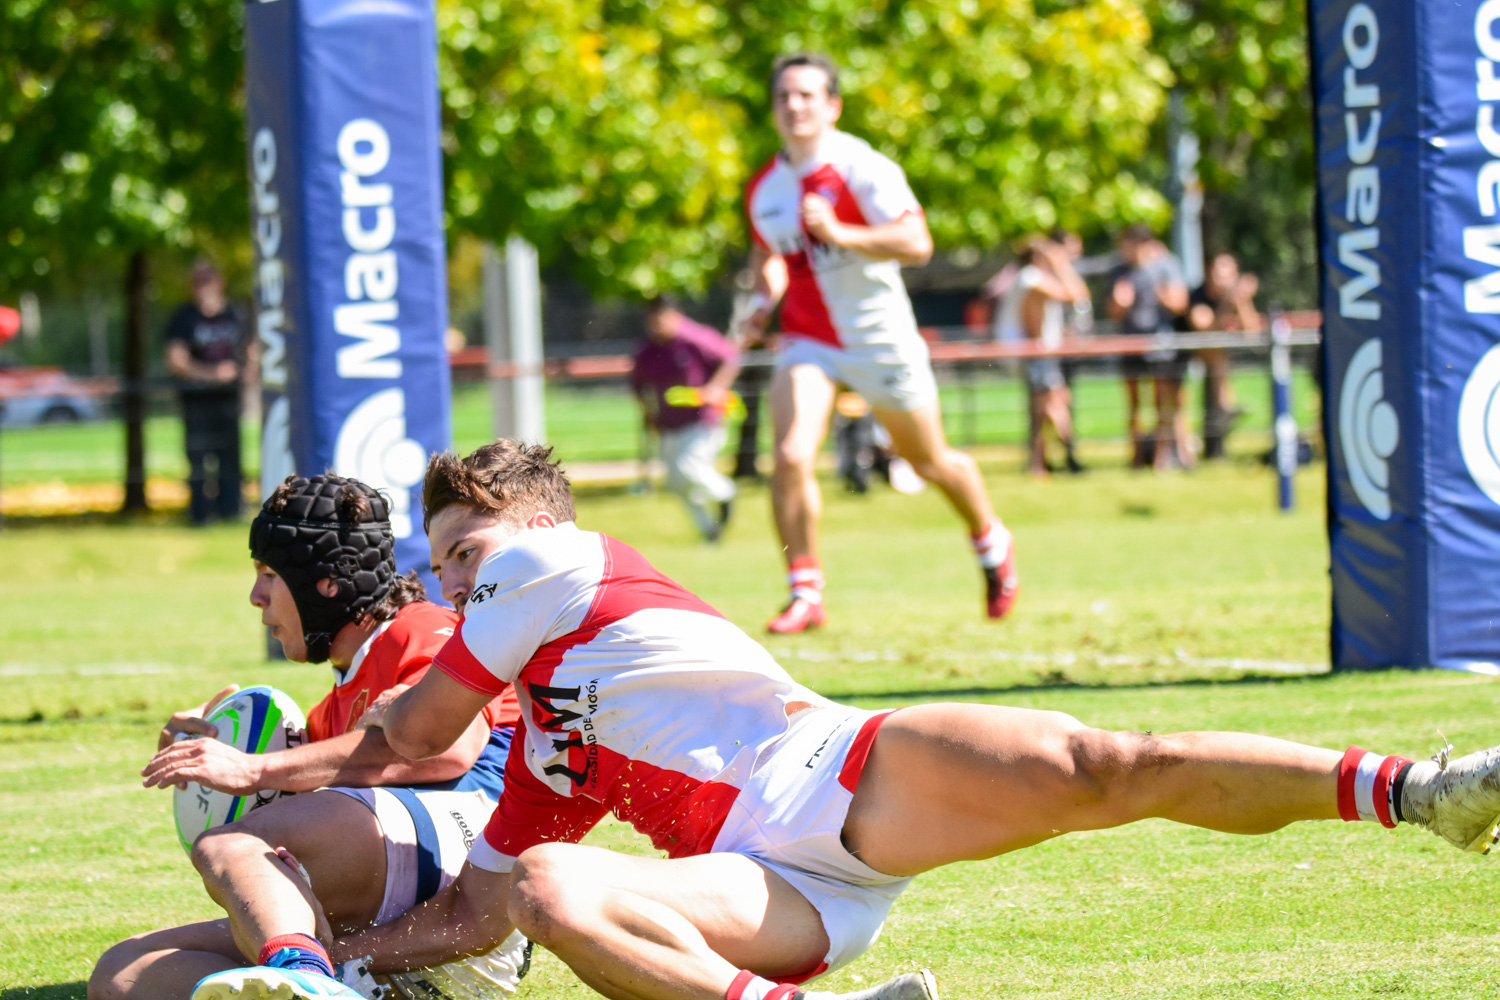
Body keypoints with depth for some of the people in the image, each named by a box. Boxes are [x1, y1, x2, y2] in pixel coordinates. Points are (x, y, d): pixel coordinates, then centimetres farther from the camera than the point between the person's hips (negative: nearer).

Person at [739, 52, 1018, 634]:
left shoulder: (863, 170, -14)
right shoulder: (763, 188, 4)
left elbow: (917, 244, -22)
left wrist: (840, 234, -31)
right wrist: (766, 299, 4)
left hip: (880, 339, -3)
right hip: (808, 342, 3)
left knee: (930, 462, 13)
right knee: (790, 456, -20)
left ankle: (991, 542, 42)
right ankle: (805, 594, -12)